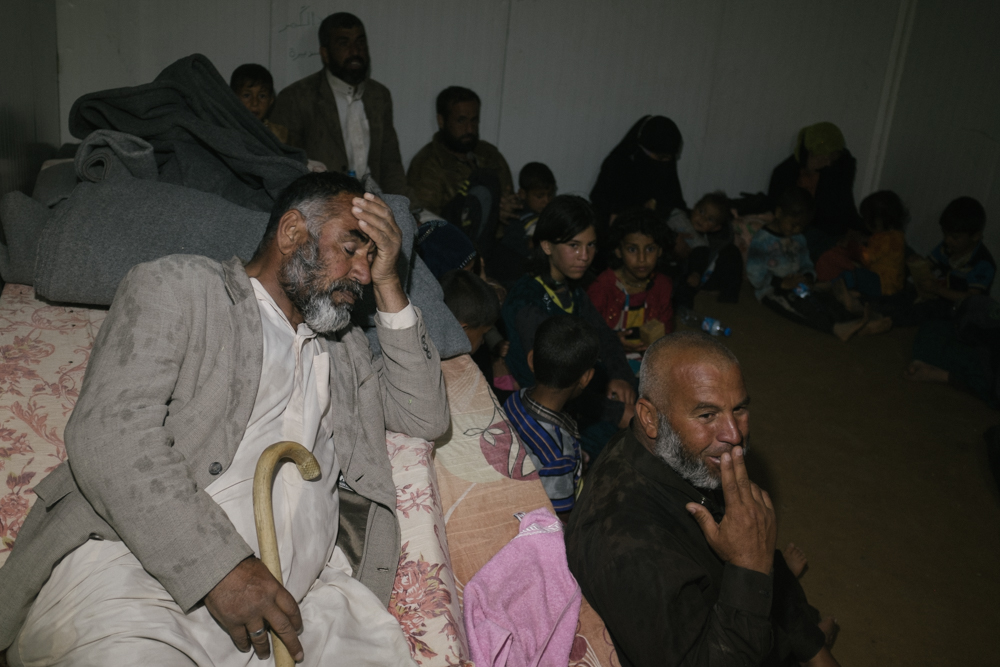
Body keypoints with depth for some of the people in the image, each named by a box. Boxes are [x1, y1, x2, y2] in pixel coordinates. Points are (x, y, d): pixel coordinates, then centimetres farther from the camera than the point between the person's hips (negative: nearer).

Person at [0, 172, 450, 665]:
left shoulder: (343, 344, 26)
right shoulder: (175, 286, 7)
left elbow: (425, 417, 19)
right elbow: (110, 431, -7)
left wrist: (388, 286, 14)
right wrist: (217, 566, -18)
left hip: (295, 597, 5)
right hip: (137, 566, -5)